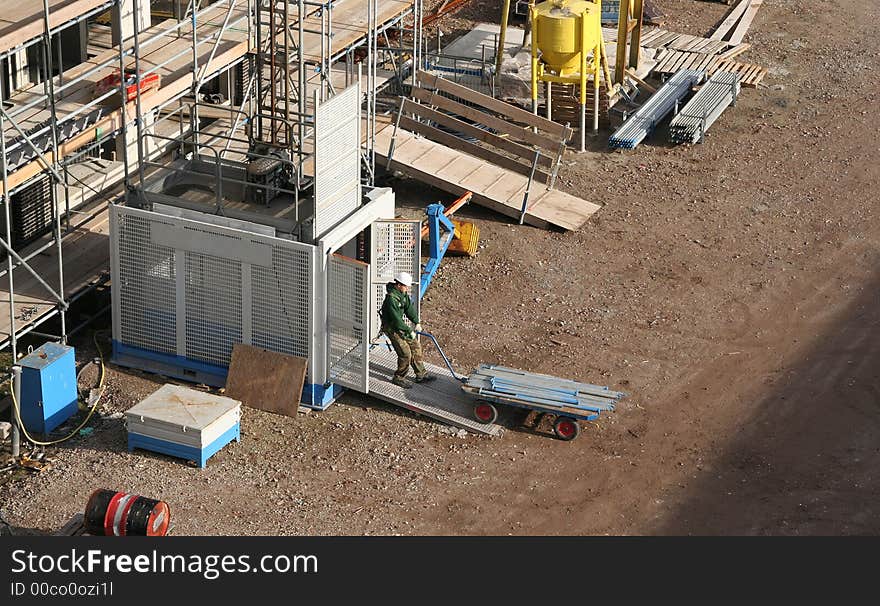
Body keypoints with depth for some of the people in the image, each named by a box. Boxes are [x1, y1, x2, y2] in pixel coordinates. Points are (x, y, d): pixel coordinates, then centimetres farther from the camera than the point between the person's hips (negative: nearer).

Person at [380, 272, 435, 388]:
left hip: (401, 325, 9)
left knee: (415, 347, 12)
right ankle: (399, 378, 6)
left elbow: (410, 307, 6)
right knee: (405, 353, -11)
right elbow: (396, 319, -28)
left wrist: (416, 322, -4)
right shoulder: (391, 299, -30)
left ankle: (421, 374, 24)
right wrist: (409, 331, -21)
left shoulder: (403, 293, -1)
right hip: (392, 329, -9)